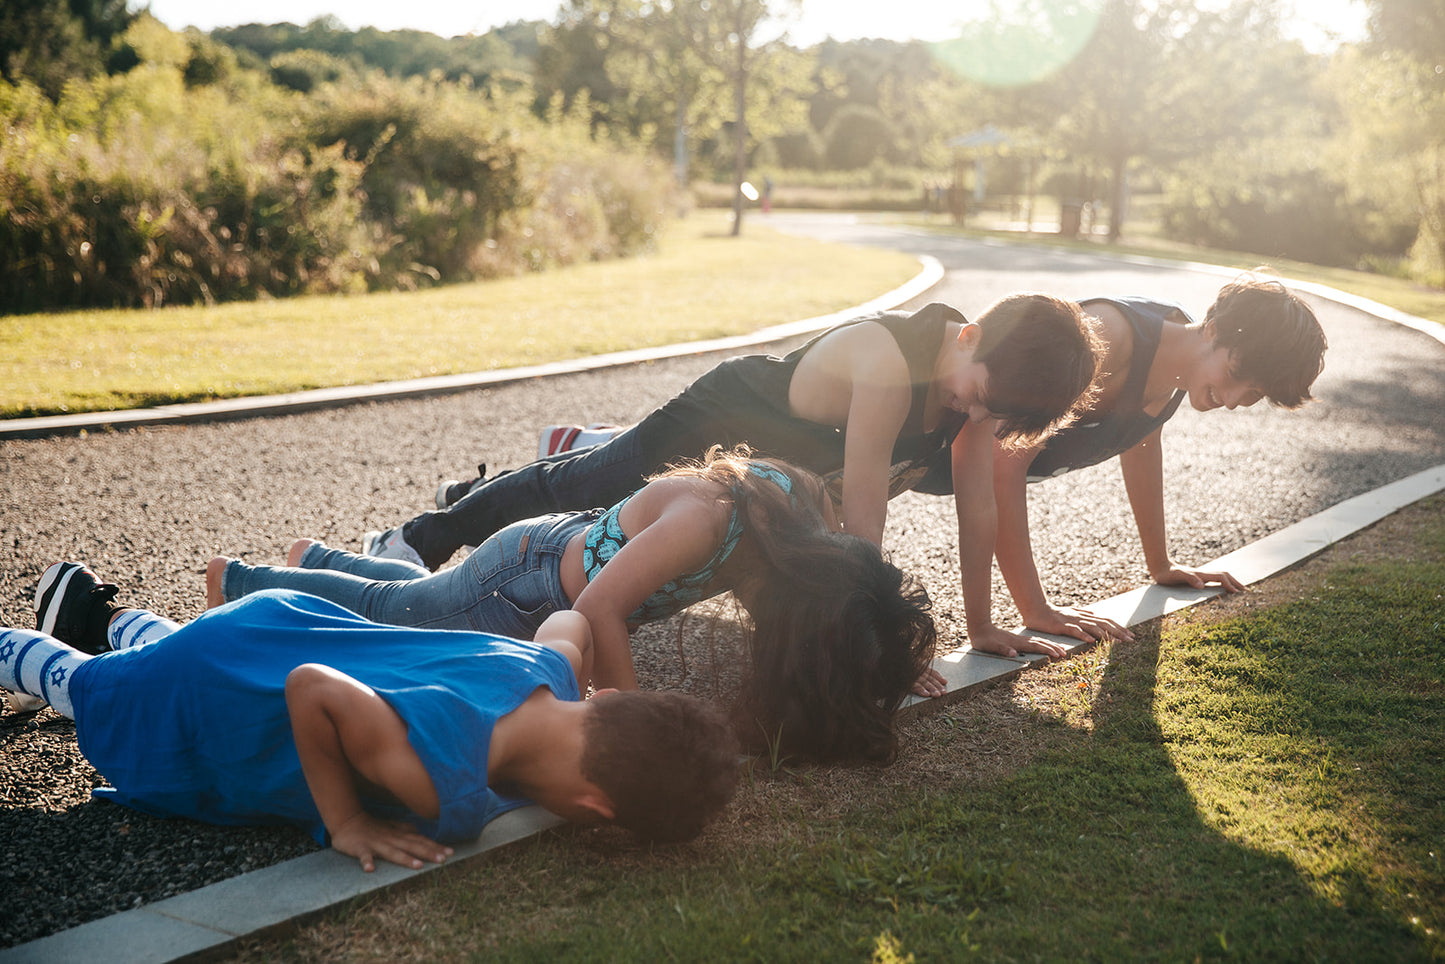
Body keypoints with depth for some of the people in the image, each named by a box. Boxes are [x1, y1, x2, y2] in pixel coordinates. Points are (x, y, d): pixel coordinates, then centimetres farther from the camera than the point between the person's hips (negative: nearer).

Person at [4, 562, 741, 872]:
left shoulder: (554, 670, -26)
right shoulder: (448, 789, -48)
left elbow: (571, 622, -3)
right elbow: (308, 689, -44)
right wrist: (345, 824, -34)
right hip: (208, 687, -5)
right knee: (87, 684, 30)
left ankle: (103, 613, 65)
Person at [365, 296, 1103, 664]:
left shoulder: (984, 373, -21)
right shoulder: (890, 361, -44)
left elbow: (977, 502, -12)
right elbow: (861, 514, -39)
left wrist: (981, 623, -6)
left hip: (783, 470, 7)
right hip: (709, 433, -7)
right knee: (571, 492, 10)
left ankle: (475, 499, 52)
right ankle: (421, 536, 33)